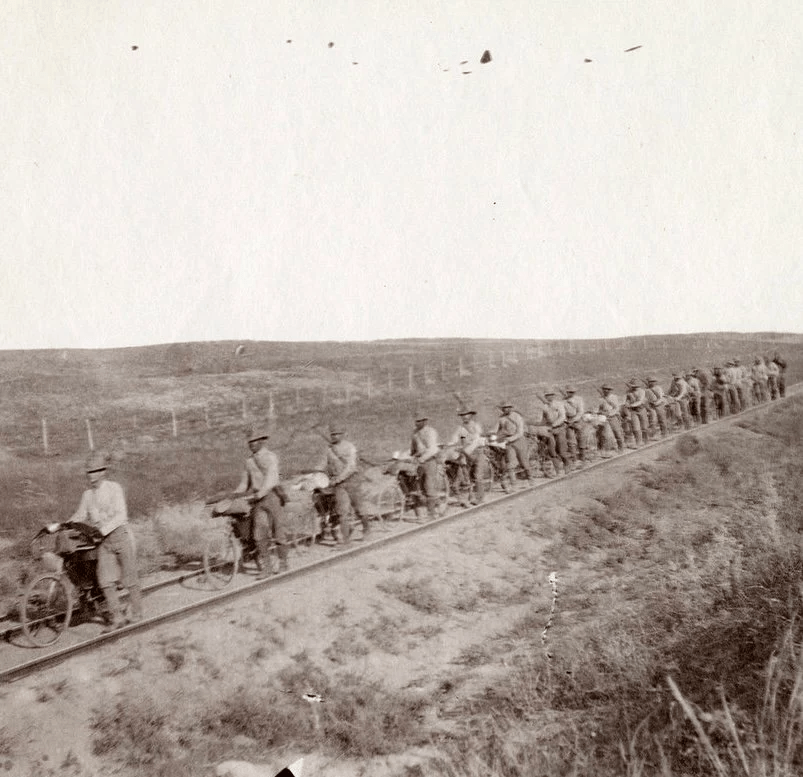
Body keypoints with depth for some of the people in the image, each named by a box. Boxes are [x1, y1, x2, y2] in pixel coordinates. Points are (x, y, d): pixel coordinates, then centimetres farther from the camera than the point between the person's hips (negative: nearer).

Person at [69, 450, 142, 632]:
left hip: (120, 534, -4)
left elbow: (121, 515, -16)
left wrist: (103, 529, -27)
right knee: (105, 581, -6)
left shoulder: (114, 488, -7)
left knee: (129, 577, 3)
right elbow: (80, 516, 13)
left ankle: (136, 614, 18)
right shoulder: (87, 495, 8)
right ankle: (117, 618, 3)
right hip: (103, 540, 4)